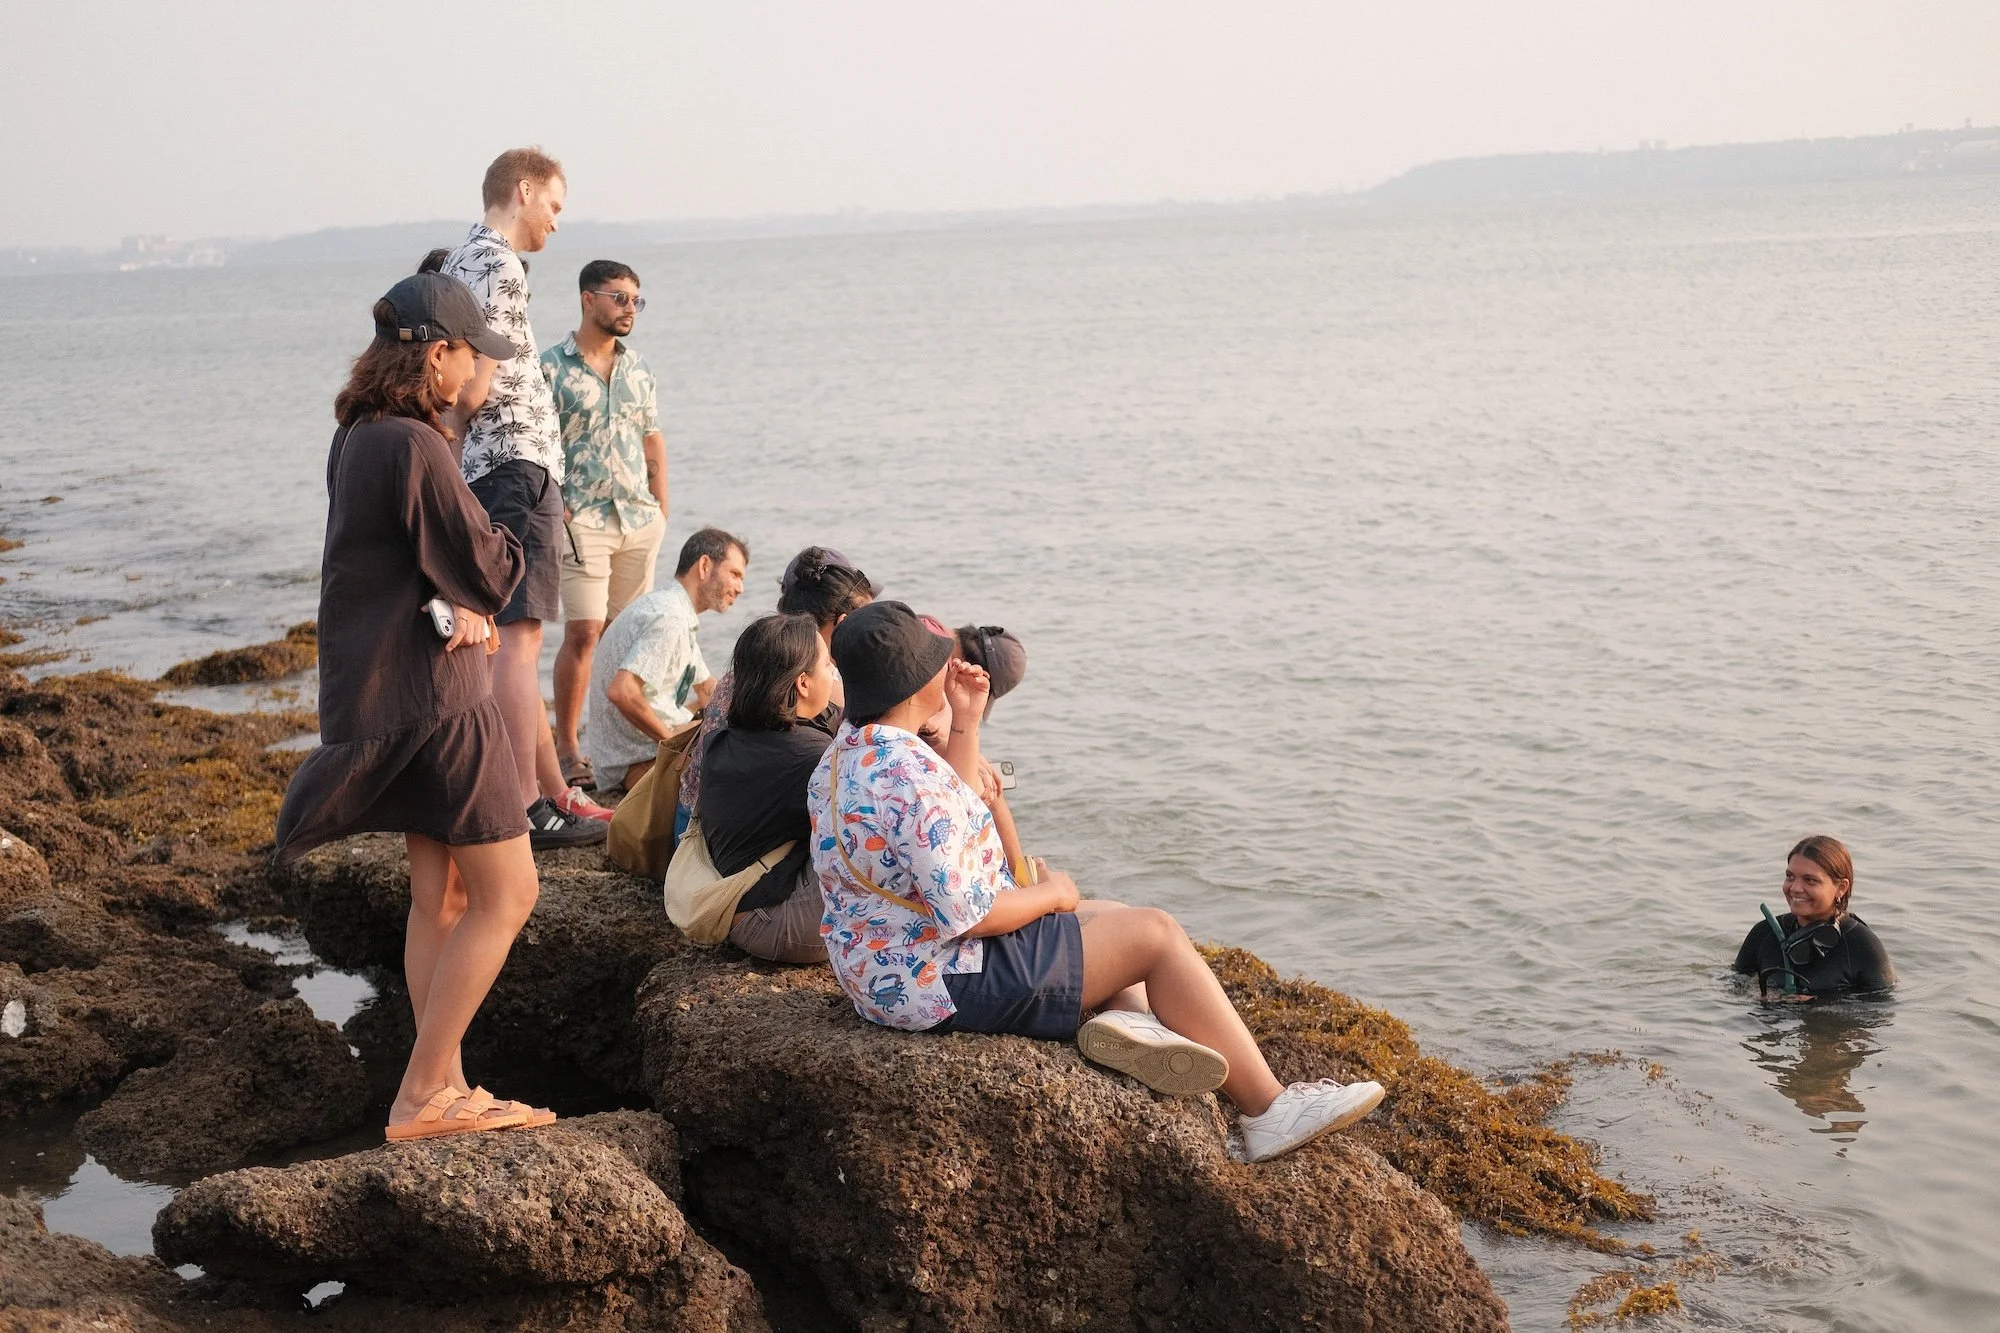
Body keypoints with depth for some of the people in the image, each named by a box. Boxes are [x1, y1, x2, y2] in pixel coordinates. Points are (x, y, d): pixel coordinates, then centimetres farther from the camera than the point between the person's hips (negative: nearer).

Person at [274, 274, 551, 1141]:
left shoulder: (356, 439, 10)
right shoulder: (414, 446, -21)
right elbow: (490, 571, -17)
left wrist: (463, 599, -6)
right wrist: (489, 570, 5)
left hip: (383, 694, 10)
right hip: (433, 697, -10)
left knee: (439, 896, 15)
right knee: (508, 893, -3)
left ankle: (443, 1088, 20)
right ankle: (422, 1097, -1)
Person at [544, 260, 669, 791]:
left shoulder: (637, 368, 13)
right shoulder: (551, 365, -3)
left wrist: (661, 509, 12)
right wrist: (555, 509, -11)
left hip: (639, 521, 5)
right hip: (584, 521, -5)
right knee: (583, 632, -10)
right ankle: (566, 748, -1)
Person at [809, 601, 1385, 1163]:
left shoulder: (848, 751, 5)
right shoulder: (910, 773, -27)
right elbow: (968, 915, -28)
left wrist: (966, 720, 12)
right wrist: (1050, 893, -9)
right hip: (949, 984, -11)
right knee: (1157, 933, 0)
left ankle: (1125, 1014, -5)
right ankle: (1267, 1109, 3)